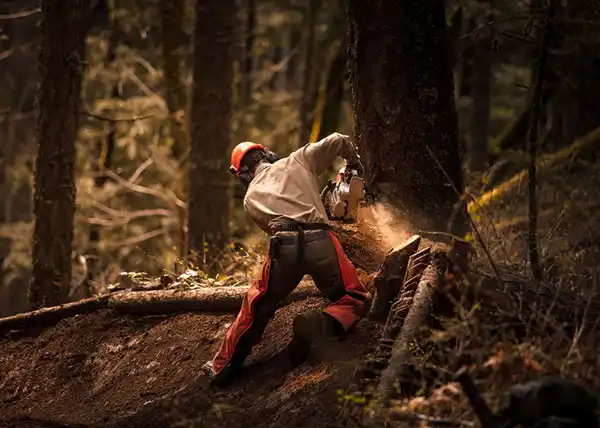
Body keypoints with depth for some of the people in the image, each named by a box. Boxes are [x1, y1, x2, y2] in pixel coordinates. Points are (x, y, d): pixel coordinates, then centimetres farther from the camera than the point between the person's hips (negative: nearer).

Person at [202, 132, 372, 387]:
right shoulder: (296, 161, 20)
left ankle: (223, 368, 25)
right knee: (354, 301, 13)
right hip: (320, 242, -2)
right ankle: (318, 326, -18)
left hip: (282, 248, 2)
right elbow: (337, 141, 17)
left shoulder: (251, 198, 24)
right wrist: (353, 160, 37)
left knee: (257, 307, 23)